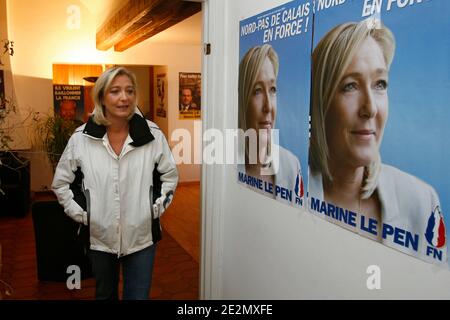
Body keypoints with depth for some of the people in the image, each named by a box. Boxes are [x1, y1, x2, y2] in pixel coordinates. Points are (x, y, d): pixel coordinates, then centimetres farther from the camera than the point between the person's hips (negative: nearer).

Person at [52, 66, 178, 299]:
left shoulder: (153, 135, -10)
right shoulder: (81, 138, -9)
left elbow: (170, 175, 4)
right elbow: (60, 182, 4)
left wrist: (157, 209, -3)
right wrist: (80, 215, -2)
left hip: (141, 237, -1)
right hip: (100, 237, 1)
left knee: (138, 295, 9)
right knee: (105, 294, 22)